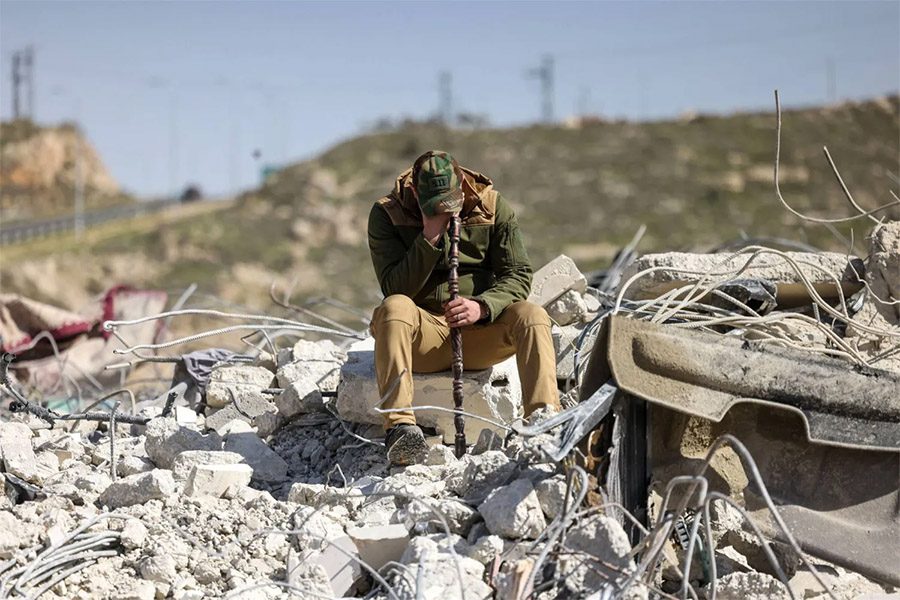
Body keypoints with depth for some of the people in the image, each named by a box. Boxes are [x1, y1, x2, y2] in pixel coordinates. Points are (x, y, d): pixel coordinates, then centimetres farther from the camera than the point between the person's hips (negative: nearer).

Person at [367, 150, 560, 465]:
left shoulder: (493, 207, -1)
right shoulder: (386, 214, -5)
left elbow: (518, 276, -3)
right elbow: (395, 288, -12)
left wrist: (482, 307, -23)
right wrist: (429, 238, -22)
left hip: (481, 330, 2)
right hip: (422, 333, -1)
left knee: (531, 315, -27)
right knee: (394, 308, -34)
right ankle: (399, 427, -44)